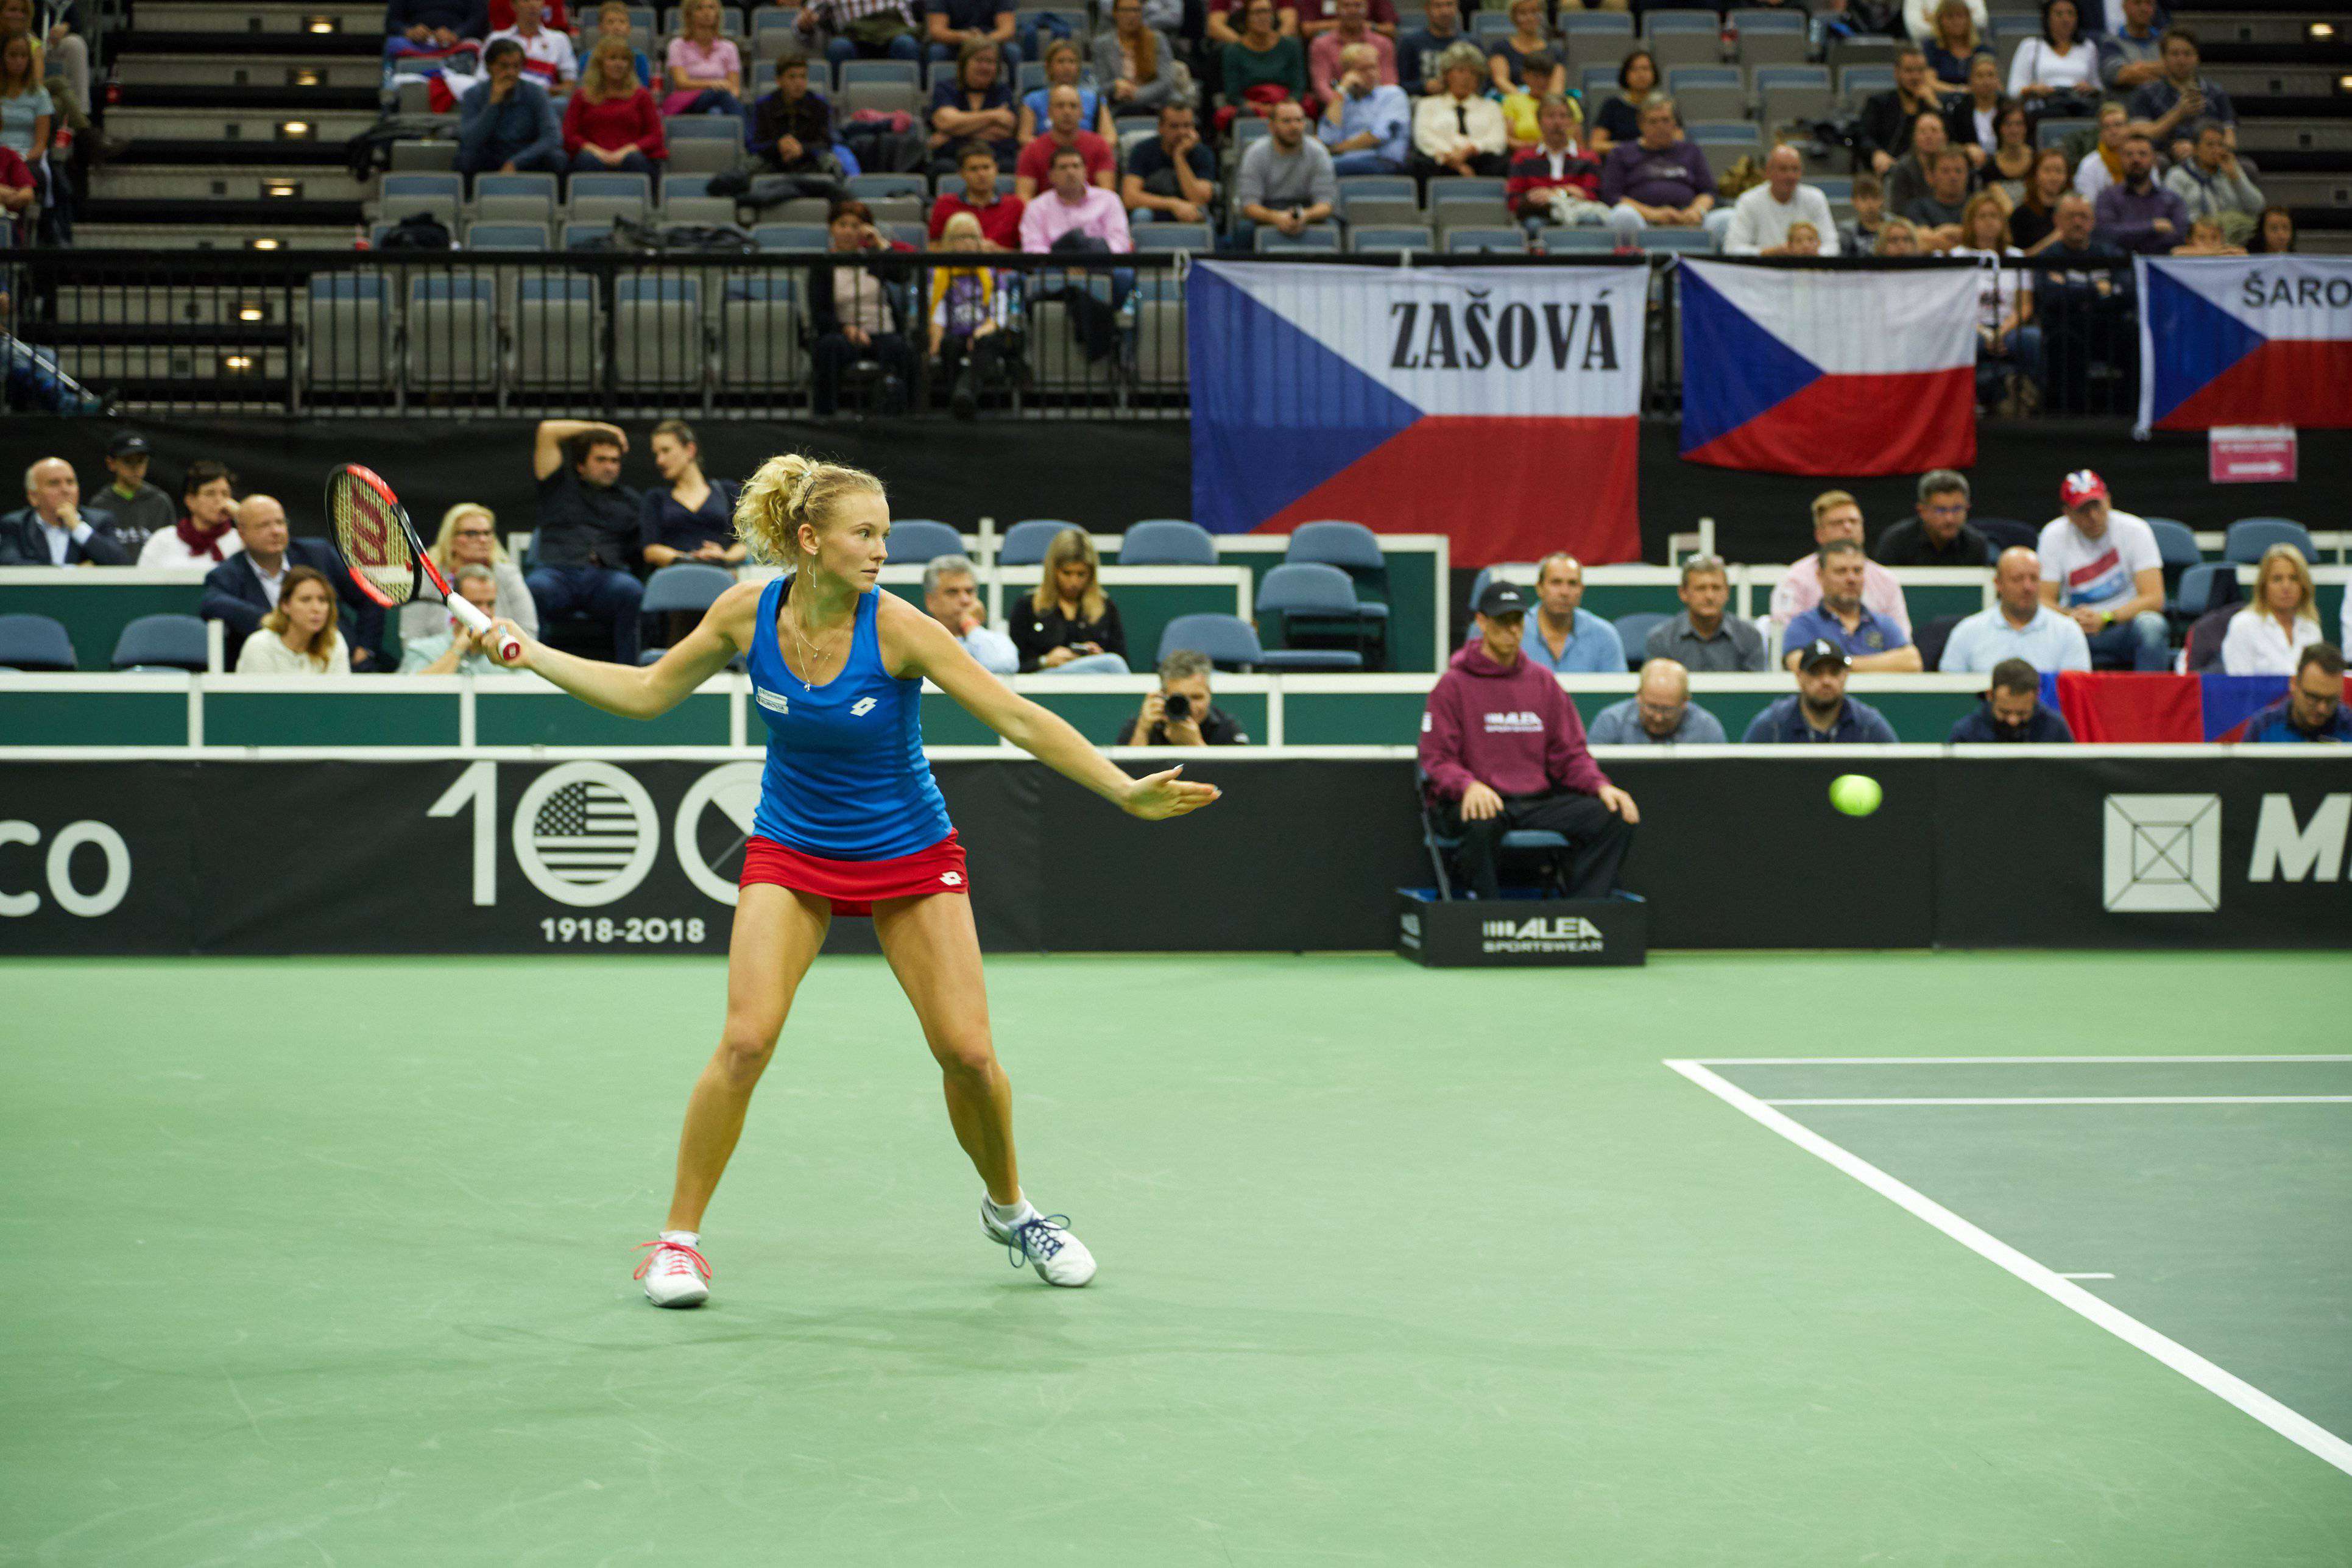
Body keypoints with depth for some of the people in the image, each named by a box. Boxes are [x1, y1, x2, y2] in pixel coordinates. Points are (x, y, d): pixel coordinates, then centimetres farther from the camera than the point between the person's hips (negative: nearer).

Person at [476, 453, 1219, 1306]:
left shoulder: (897, 628, -21)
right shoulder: (746, 613, -13)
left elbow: (1020, 720, -21)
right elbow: (645, 693, 2)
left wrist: (1125, 791, -29)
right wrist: (529, 654, -2)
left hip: (909, 854, -1)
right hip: (791, 852, 1)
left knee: (968, 1052, -7)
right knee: (745, 1042, -16)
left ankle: (1009, 1208, 22)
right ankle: (679, 1238, -1)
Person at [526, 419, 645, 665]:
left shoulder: (632, 501, 30)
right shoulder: (560, 485, 25)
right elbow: (547, 432, 18)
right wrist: (598, 428, 26)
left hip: (609, 574, 1)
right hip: (557, 570, -1)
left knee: (633, 593, -37)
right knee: (536, 589, -38)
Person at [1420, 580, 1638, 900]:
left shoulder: (1542, 680, 17)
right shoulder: (1453, 684, 3)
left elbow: (1570, 753, 16)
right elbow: (1437, 760, -4)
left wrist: (1600, 786, -3)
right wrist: (1469, 786, -25)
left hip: (1538, 800, 5)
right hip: (1478, 801, -5)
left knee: (1615, 817, -17)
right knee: (1481, 823, -40)